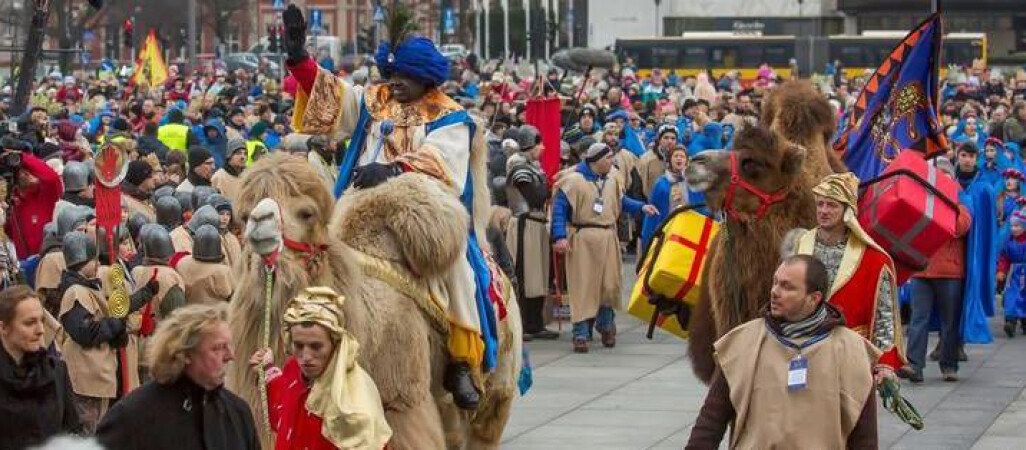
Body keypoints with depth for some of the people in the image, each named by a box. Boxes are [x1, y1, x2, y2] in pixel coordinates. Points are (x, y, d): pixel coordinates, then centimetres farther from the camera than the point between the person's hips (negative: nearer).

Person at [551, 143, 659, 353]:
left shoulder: (612, 179, 9)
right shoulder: (574, 180, -10)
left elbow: (621, 201, 22)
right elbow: (559, 208, -11)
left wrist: (641, 207, 7)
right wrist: (559, 237, -19)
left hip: (607, 239, 5)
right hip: (582, 239, -5)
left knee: (609, 284, 8)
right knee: (583, 286, -4)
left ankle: (605, 326, 30)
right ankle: (581, 334, 0)